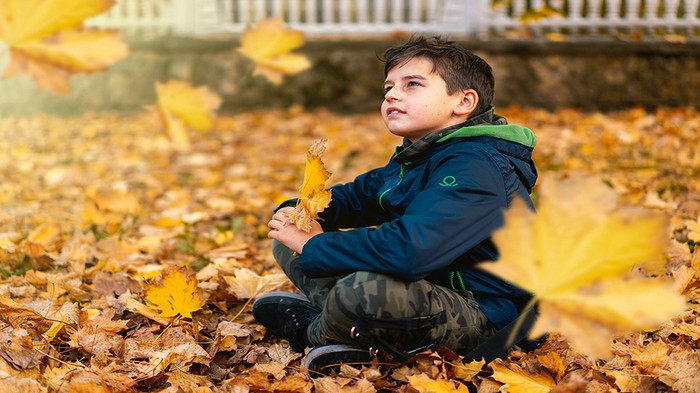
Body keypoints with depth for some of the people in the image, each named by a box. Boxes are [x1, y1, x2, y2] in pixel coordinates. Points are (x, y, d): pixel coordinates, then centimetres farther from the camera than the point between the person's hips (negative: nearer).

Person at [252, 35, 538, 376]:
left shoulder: (475, 168, -24)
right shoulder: (410, 160, 10)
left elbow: (410, 249, -37)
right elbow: (352, 196, 21)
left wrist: (313, 247, -26)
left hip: (479, 314, -10)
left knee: (364, 288, -40)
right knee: (287, 239, 11)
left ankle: (312, 330, -6)